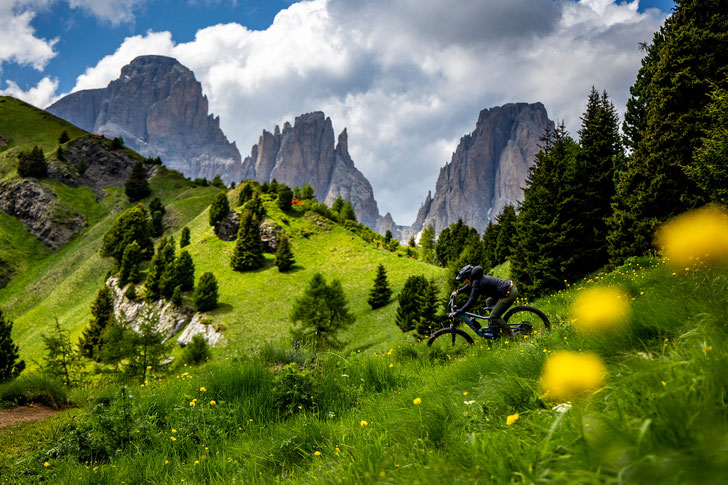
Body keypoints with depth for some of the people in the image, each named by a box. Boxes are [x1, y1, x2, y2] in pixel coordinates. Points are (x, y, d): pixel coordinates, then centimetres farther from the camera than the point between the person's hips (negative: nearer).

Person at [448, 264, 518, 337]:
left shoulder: (477, 283, -17)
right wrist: (457, 292, 36)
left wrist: (456, 313, -17)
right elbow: (469, 286, 35)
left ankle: (510, 334, 9)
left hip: (510, 293, -10)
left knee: (494, 317, -5)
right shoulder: (478, 278, 10)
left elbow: (471, 303, -20)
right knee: (489, 302, 25)